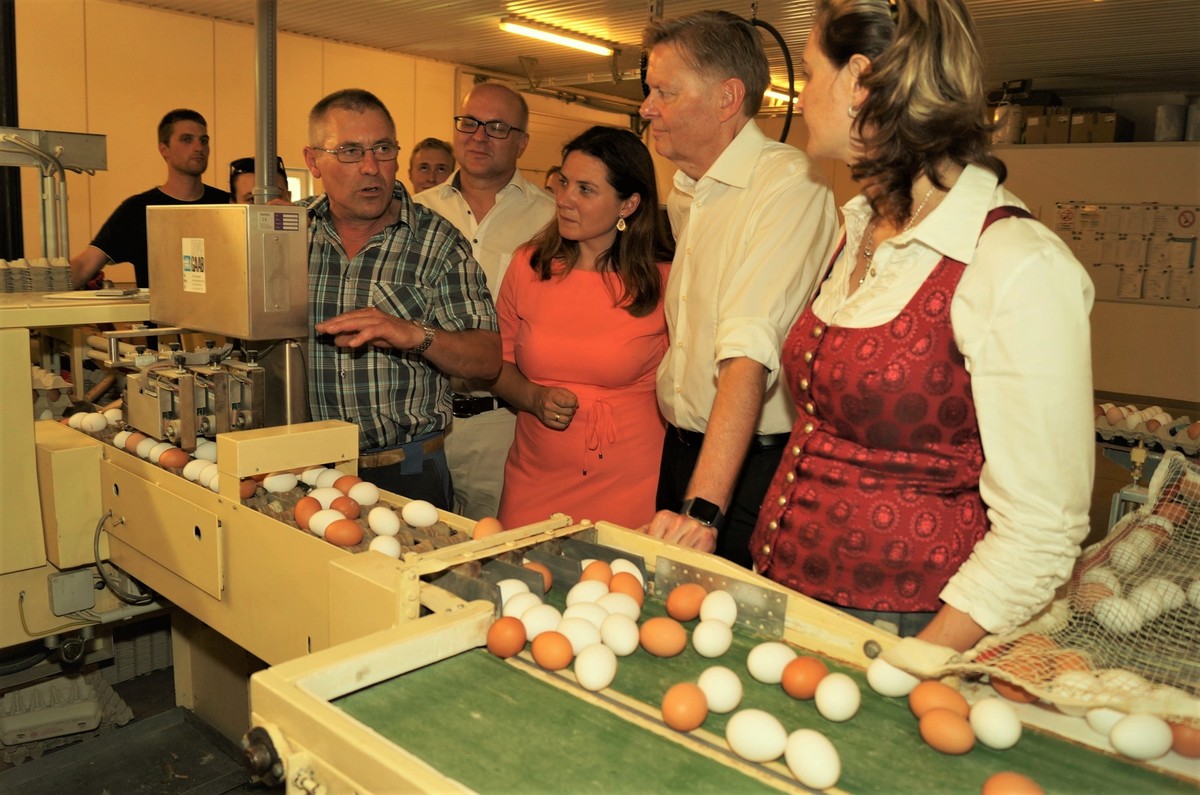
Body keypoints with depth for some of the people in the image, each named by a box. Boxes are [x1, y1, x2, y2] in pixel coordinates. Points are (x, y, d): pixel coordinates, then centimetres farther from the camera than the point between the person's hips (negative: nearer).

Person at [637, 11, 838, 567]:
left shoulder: (788, 186, -18)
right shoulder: (684, 196, 9)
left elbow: (750, 359, -28)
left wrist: (702, 509, -33)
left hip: (753, 464, -7)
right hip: (681, 449, 7)